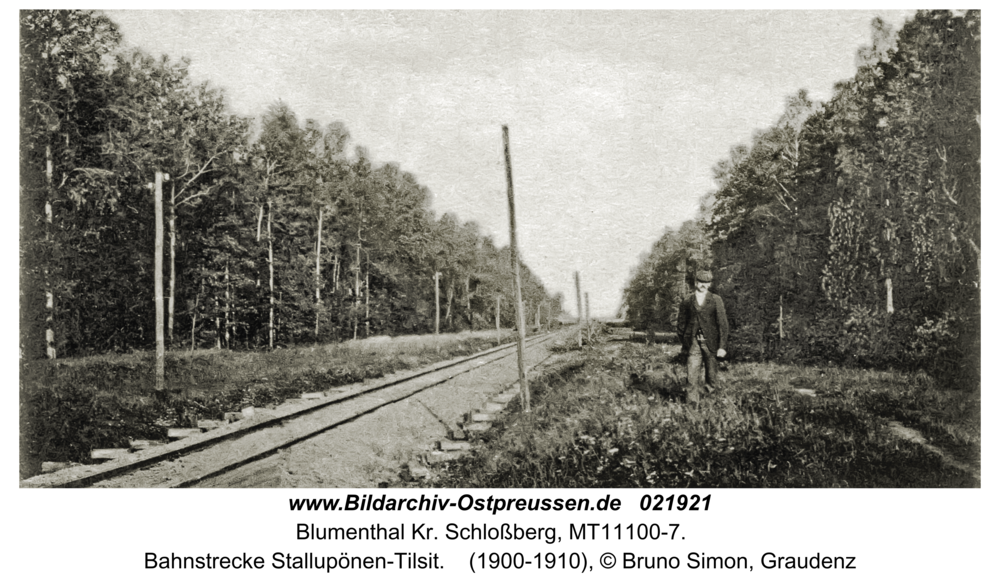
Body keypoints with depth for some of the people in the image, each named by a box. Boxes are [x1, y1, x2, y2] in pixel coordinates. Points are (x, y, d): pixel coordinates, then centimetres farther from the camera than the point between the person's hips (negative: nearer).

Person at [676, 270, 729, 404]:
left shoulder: (716, 300, 1)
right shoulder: (687, 302, 5)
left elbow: (723, 324, -2)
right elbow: (681, 323, 16)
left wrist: (722, 346, -7)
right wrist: (683, 342, 19)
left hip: (710, 342, 0)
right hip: (693, 343, 0)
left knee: (712, 372, 10)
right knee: (693, 373, -9)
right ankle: (693, 401, -7)